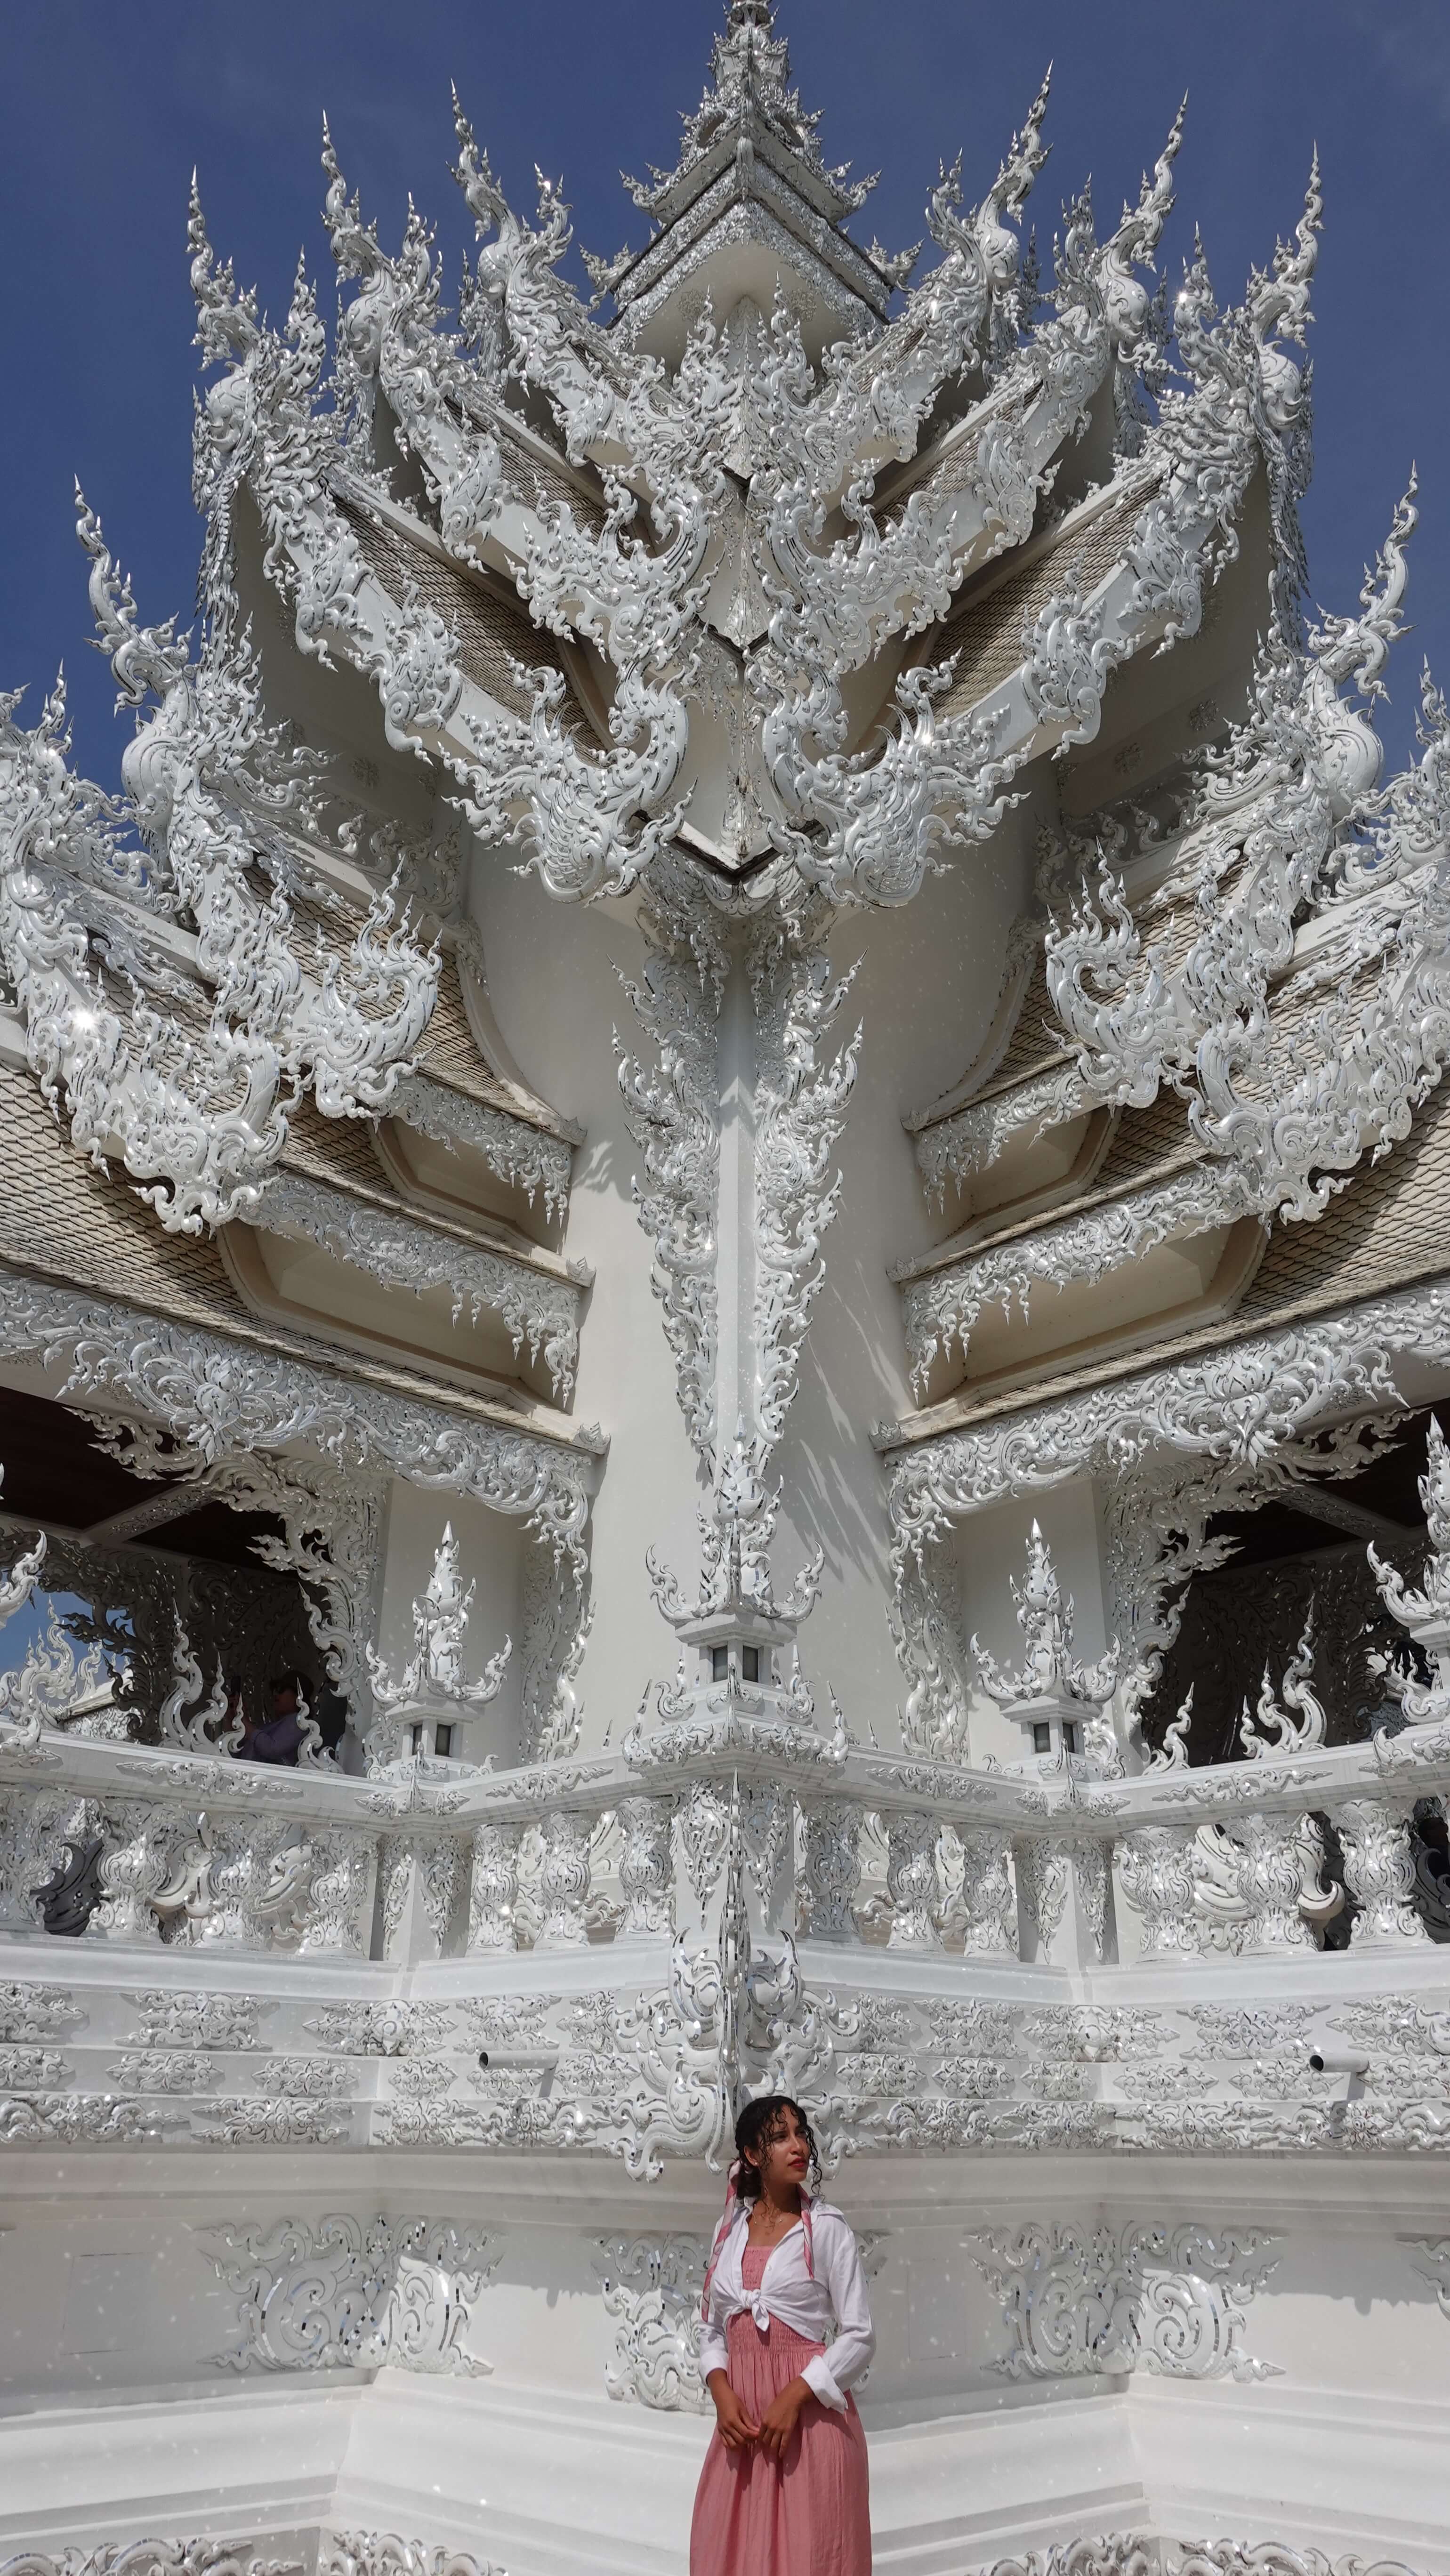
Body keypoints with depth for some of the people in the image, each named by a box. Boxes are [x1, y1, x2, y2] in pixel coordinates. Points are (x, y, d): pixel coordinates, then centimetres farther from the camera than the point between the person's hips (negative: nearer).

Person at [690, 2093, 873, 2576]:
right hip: (742, 2413, 4)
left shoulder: (826, 2229, -6)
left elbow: (859, 2336, -8)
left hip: (809, 2414, -4)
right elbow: (713, 2327, 12)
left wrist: (793, 2398, -15)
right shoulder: (731, 2230, 7)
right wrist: (722, 2393, -5)